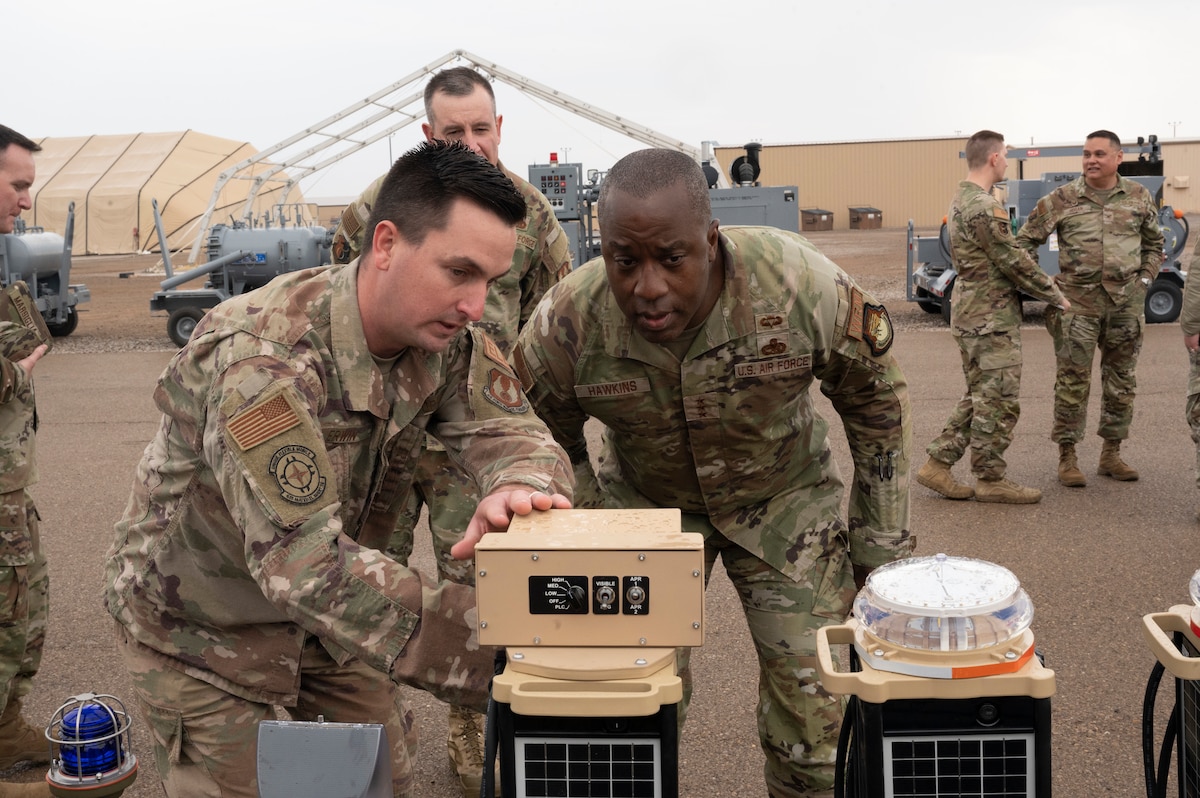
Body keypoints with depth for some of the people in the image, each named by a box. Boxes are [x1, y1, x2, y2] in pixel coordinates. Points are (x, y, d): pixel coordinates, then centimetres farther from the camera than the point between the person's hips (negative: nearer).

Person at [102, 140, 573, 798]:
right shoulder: (261, 355, -36)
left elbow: (512, 429, -16)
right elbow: (303, 560, -42)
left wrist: (520, 486, -44)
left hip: (326, 613, 6)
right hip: (199, 627, -6)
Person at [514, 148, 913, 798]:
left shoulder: (802, 287, -29)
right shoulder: (565, 324, -26)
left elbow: (877, 403, -9)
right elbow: (543, 445, -3)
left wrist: (881, 545, -3)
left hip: (784, 495, 0)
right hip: (643, 501, 1)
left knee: (809, 695, 0)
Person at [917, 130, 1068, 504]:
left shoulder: (961, 200, 13)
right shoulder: (985, 206, -19)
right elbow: (1014, 262, -17)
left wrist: (1043, 284, 15)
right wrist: (1056, 295, -5)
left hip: (971, 314, 10)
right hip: (992, 317, -10)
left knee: (979, 397, 15)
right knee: (999, 400, -1)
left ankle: (937, 464, 15)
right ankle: (991, 479, 8)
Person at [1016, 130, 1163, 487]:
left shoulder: (1139, 197, 6)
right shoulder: (1061, 199, -2)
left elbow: (1154, 244, 18)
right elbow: (1026, 240, 3)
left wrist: (1144, 280, 6)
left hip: (1126, 302, 3)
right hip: (1077, 301, -3)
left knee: (1121, 383, 10)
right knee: (1072, 382, -2)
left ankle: (1111, 454, 23)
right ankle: (1067, 457, 7)